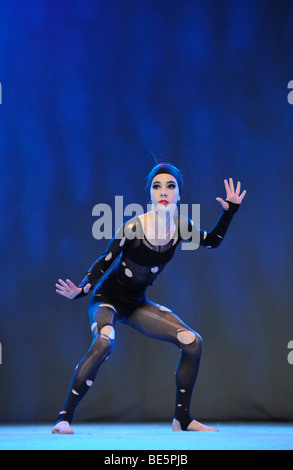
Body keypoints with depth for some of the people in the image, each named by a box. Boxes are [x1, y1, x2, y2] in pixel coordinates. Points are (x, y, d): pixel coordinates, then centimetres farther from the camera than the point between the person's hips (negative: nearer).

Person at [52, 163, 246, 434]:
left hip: (137, 304, 6)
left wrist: (230, 209, 1)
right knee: (104, 342, -36)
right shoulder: (133, 227, -22)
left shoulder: (181, 226, -6)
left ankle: (182, 419, 7)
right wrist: (81, 290, -30)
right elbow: (104, 263, -14)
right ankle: (64, 418, -29)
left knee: (192, 342, -5)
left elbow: (212, 241, 12)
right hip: (108, 299, -6)